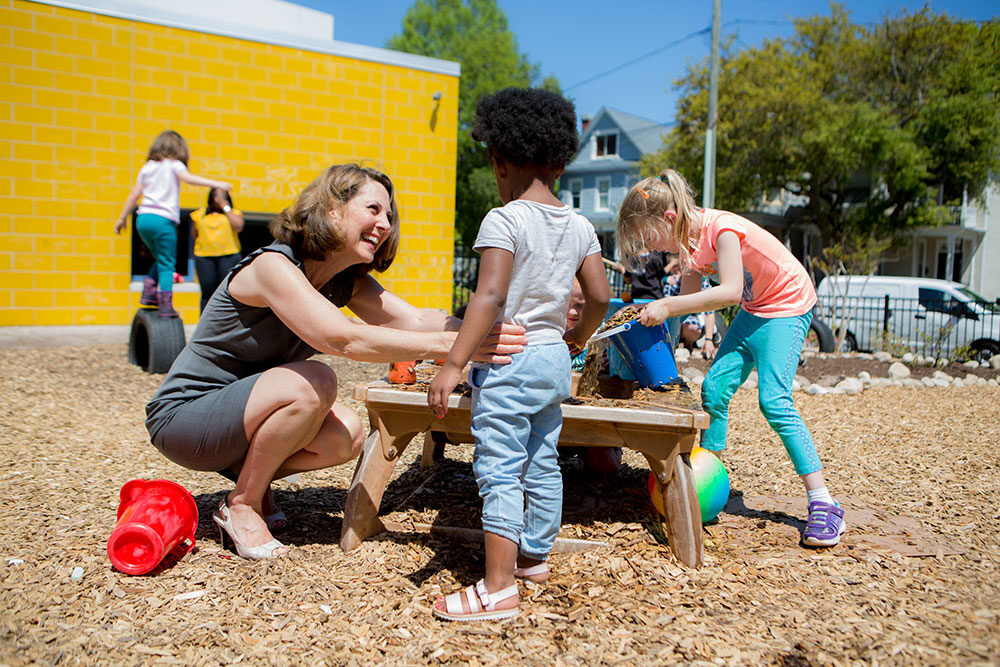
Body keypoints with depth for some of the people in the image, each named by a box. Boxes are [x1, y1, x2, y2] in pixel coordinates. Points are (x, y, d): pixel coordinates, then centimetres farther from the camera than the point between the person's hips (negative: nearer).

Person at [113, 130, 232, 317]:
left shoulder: (147, 166, 17)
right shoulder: (173, 165, 2)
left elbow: (134, 193, 15)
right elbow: (188, 178, -18)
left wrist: (122, 218, 21)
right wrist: (216, 184, -23)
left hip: (143, 218, 6)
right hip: (163, 219, -6)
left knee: (161, 258, 22)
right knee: (166, 264, -2)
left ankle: (149, 293, 12)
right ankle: (165, 305, -9)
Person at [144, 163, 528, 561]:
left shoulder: (348, 282, 0)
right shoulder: (272, 266, -26)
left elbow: (416, 319, -12)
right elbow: (341, 338, -38)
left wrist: (482, 331, -29)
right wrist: (450, 344, -42)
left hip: (242, 411, 7)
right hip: (181, 416, -7)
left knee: (346, 436, -15)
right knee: (314, 383, -30)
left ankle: (251, 476, 9)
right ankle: (241, 506, -10)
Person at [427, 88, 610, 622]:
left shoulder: (503, 221, -13)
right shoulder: (579, 226, 7)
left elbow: (490, 297, -23)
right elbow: (600, 297, 7)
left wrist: (452, 364, -24)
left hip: (509, 361, -8)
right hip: (554, 361, 8)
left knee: (499, 471, -4)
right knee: (542, 463, 18)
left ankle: (499, 587, -2)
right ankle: (535, 555, 35)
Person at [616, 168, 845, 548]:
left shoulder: (722, 229, -27)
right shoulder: (688, 242, -2)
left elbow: (729, 292, -37)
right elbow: (690, 295, 2)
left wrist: (668, 306, -36)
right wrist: (655, 312, -12)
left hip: (789, 306, -8)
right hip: (753, 311, 8)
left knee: (774, 400, -18)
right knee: (714, 387, -1)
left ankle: (823, 505, -12)